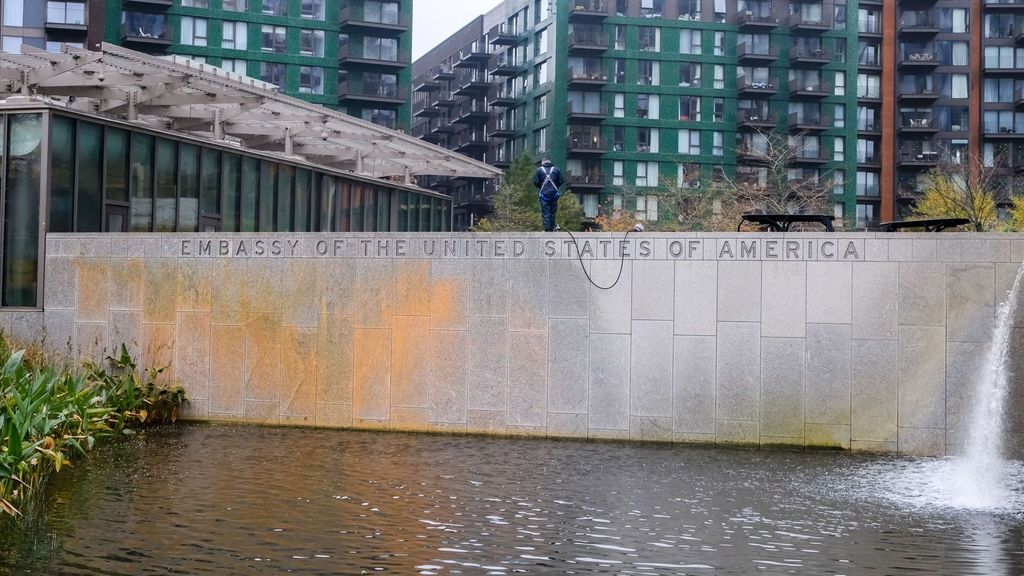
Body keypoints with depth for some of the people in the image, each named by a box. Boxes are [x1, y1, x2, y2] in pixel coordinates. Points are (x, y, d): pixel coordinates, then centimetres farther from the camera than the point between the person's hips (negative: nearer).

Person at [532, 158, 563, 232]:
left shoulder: (539, 170, 2)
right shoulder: (556, 170, 7)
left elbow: (535, 182, -2)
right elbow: (560, 181, 5)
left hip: (544, 193, -2)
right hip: (554, 193, 2)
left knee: (545, 212, -2)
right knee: (553, 212, 10)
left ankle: (547, 229, -11)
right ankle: (552, 229, 12)